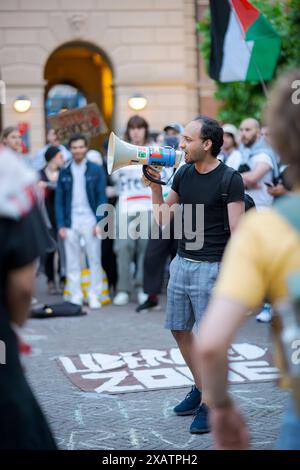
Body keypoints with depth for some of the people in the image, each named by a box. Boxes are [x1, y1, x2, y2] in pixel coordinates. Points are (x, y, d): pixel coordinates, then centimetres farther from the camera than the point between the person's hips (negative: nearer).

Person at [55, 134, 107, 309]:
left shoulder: (96, 170, 2)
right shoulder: (64, 172, 8)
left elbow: (102, 197, 0)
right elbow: (59, 200, 7)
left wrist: (99, 222, -8)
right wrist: (61, 225, -1)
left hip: (90, 220, -2)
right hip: (71, 221, 2)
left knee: (95, 260, 0)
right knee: (72, 261, 4)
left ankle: (94, 296, 7)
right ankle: (76, 296, 11)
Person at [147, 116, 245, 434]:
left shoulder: (230, 180, -10)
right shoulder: (184, 174, 8)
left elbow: (238, 232, -12)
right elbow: (162, 218, 13)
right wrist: (155, 186, 1)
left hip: (211, 267, -7)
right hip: (182, 262, 7)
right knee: (180, 329, 14)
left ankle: (207, 405, 7)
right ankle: (201, 387, 31)